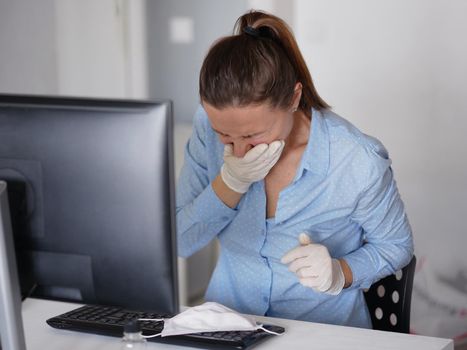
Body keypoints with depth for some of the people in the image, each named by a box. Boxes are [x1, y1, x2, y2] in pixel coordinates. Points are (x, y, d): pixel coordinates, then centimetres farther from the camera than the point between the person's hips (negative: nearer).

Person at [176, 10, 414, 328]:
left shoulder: (359, 162, -19)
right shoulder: (209, 127, -10)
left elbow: (396, 246, -1)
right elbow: (178, 243, -7)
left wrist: (340, 273, -20)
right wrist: (231, 182, -21)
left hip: (325, 328, 0)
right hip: (227, 322, 1)